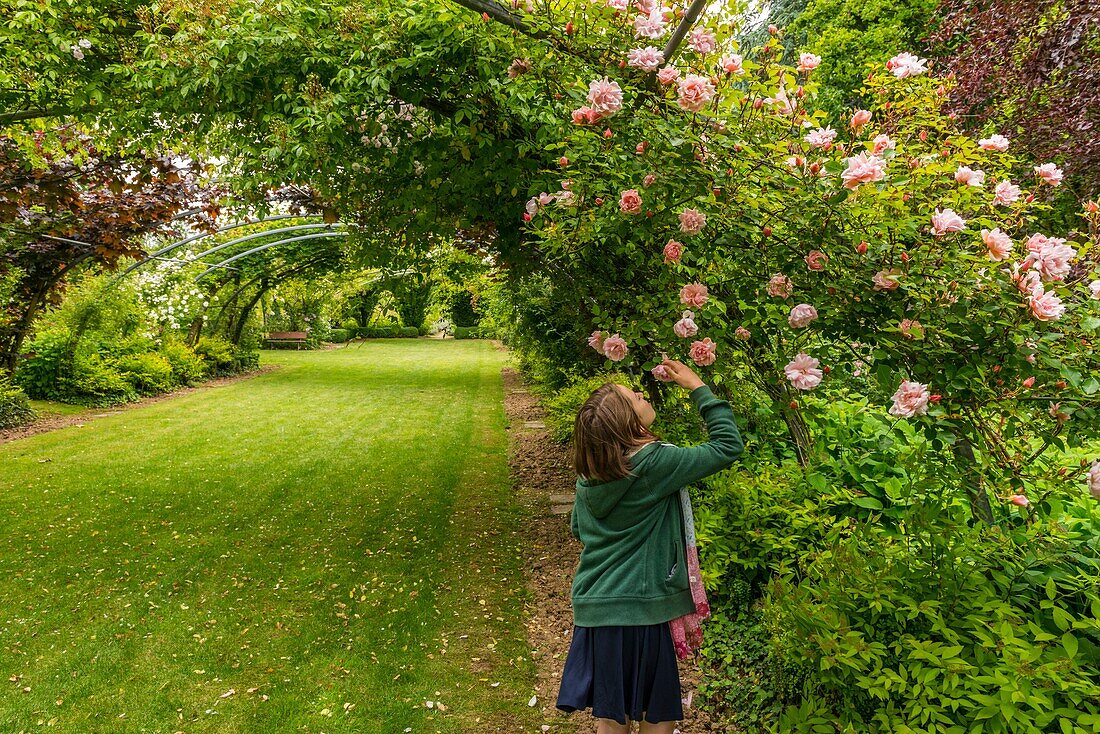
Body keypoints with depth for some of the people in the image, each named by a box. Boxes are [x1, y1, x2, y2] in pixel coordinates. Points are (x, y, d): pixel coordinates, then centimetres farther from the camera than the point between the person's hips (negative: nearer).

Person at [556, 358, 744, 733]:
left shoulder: (589, 472, 1)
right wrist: (698, 387, -5)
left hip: (594, 606, 6)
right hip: (639, 607, -6)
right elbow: (728, 446, -12)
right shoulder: (656, 463, -19)